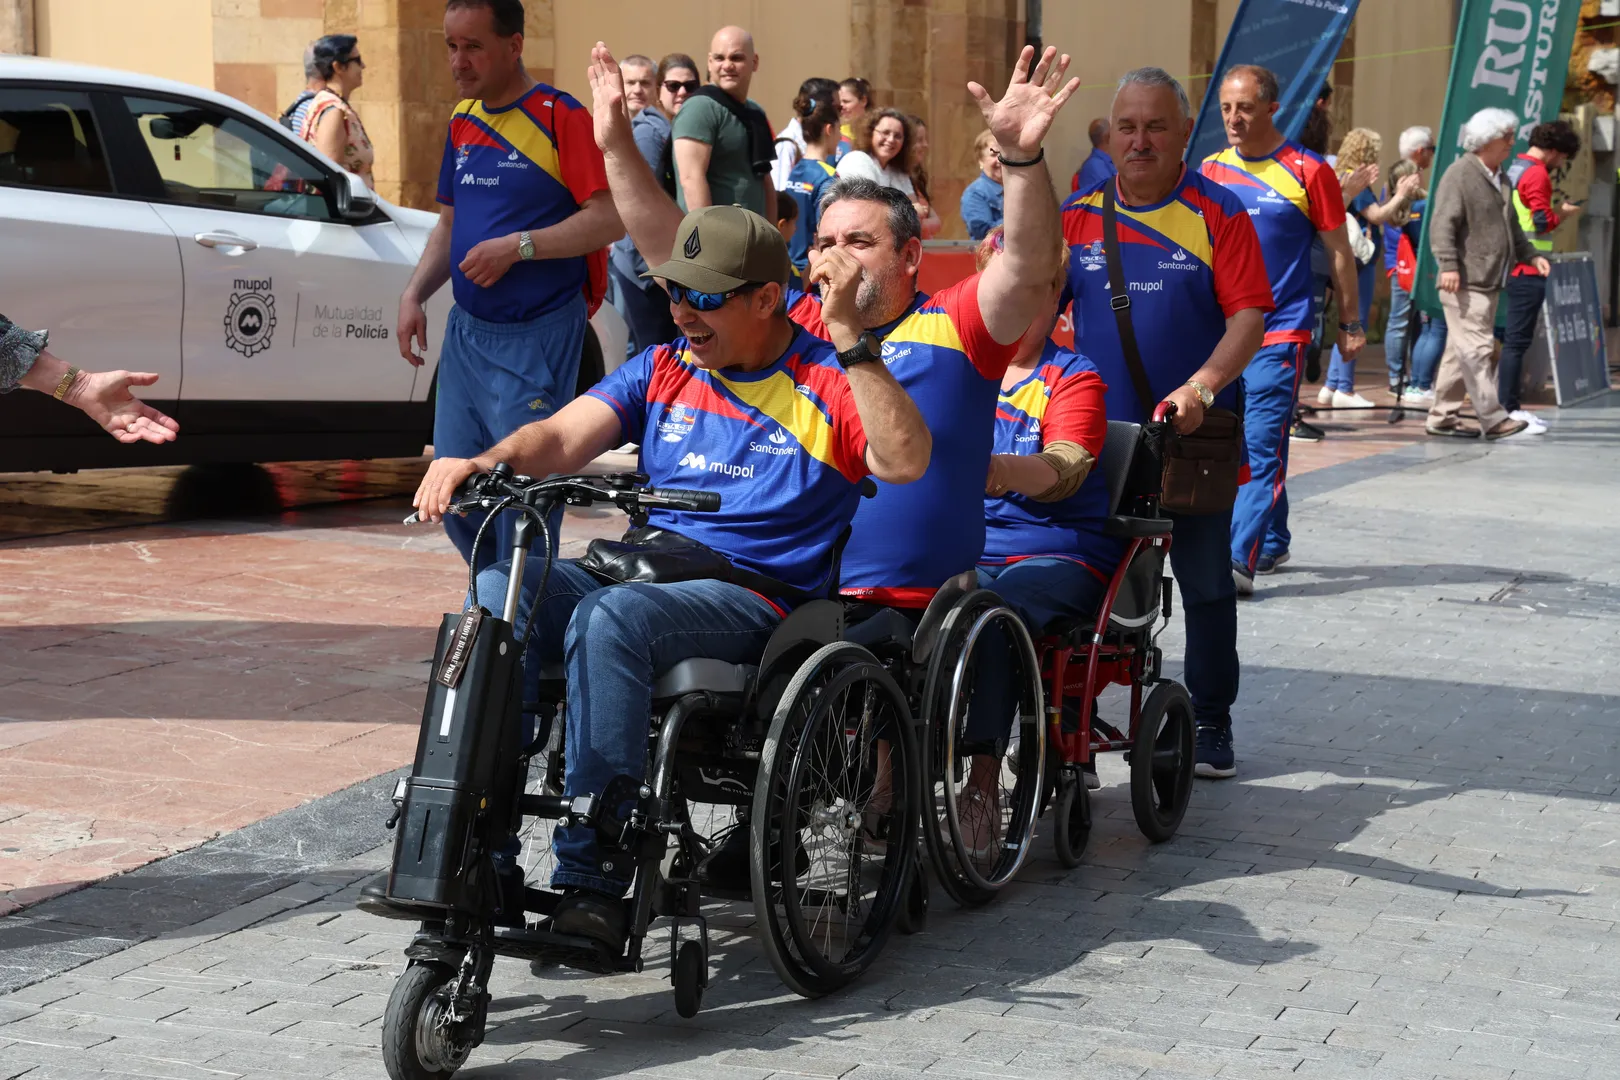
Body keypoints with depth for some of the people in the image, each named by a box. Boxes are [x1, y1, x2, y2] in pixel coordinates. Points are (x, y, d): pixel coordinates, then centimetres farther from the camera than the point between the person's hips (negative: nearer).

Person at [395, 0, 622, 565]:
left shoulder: (560, 116, -9)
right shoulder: (462, 121, 13)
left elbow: (611, 219, -15)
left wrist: (517, 247, -20)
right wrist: (414, 294, 7)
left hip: (535, 338, -7)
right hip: (466, 330, 7)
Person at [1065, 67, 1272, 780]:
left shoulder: (1218, 213, -3)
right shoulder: (1077, 214, 6)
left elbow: (1249, 316, -9)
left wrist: (1202, 385, -23)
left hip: (1194, 434, -2)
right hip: (1096, 432, 2)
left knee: (1206, 582, 7)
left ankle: (1210, 721, 20)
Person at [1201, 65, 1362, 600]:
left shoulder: (1307, 172, -4)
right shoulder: (1210, 171, 9)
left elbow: (1338, 252, 2)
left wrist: (1351, 324, 4)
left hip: (1280, 334, -5)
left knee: (1261, 447, -13)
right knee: (1236, 448, 12)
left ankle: (1239, 560, -20)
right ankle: (1273, 544, 28)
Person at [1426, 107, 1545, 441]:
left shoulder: (1500, 179, 20)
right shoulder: (1459, 175, -9)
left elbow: (1511, 225, 30)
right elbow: (1443, 225, -16)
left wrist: (1531, 255, 19)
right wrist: (1448, 265, -25)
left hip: (1489, 281, 9)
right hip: (1465, 282, -9)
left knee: (1461, 351, 11)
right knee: (1477, 348, -11)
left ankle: (1442, 417, 16)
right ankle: (1493, 419, -12)